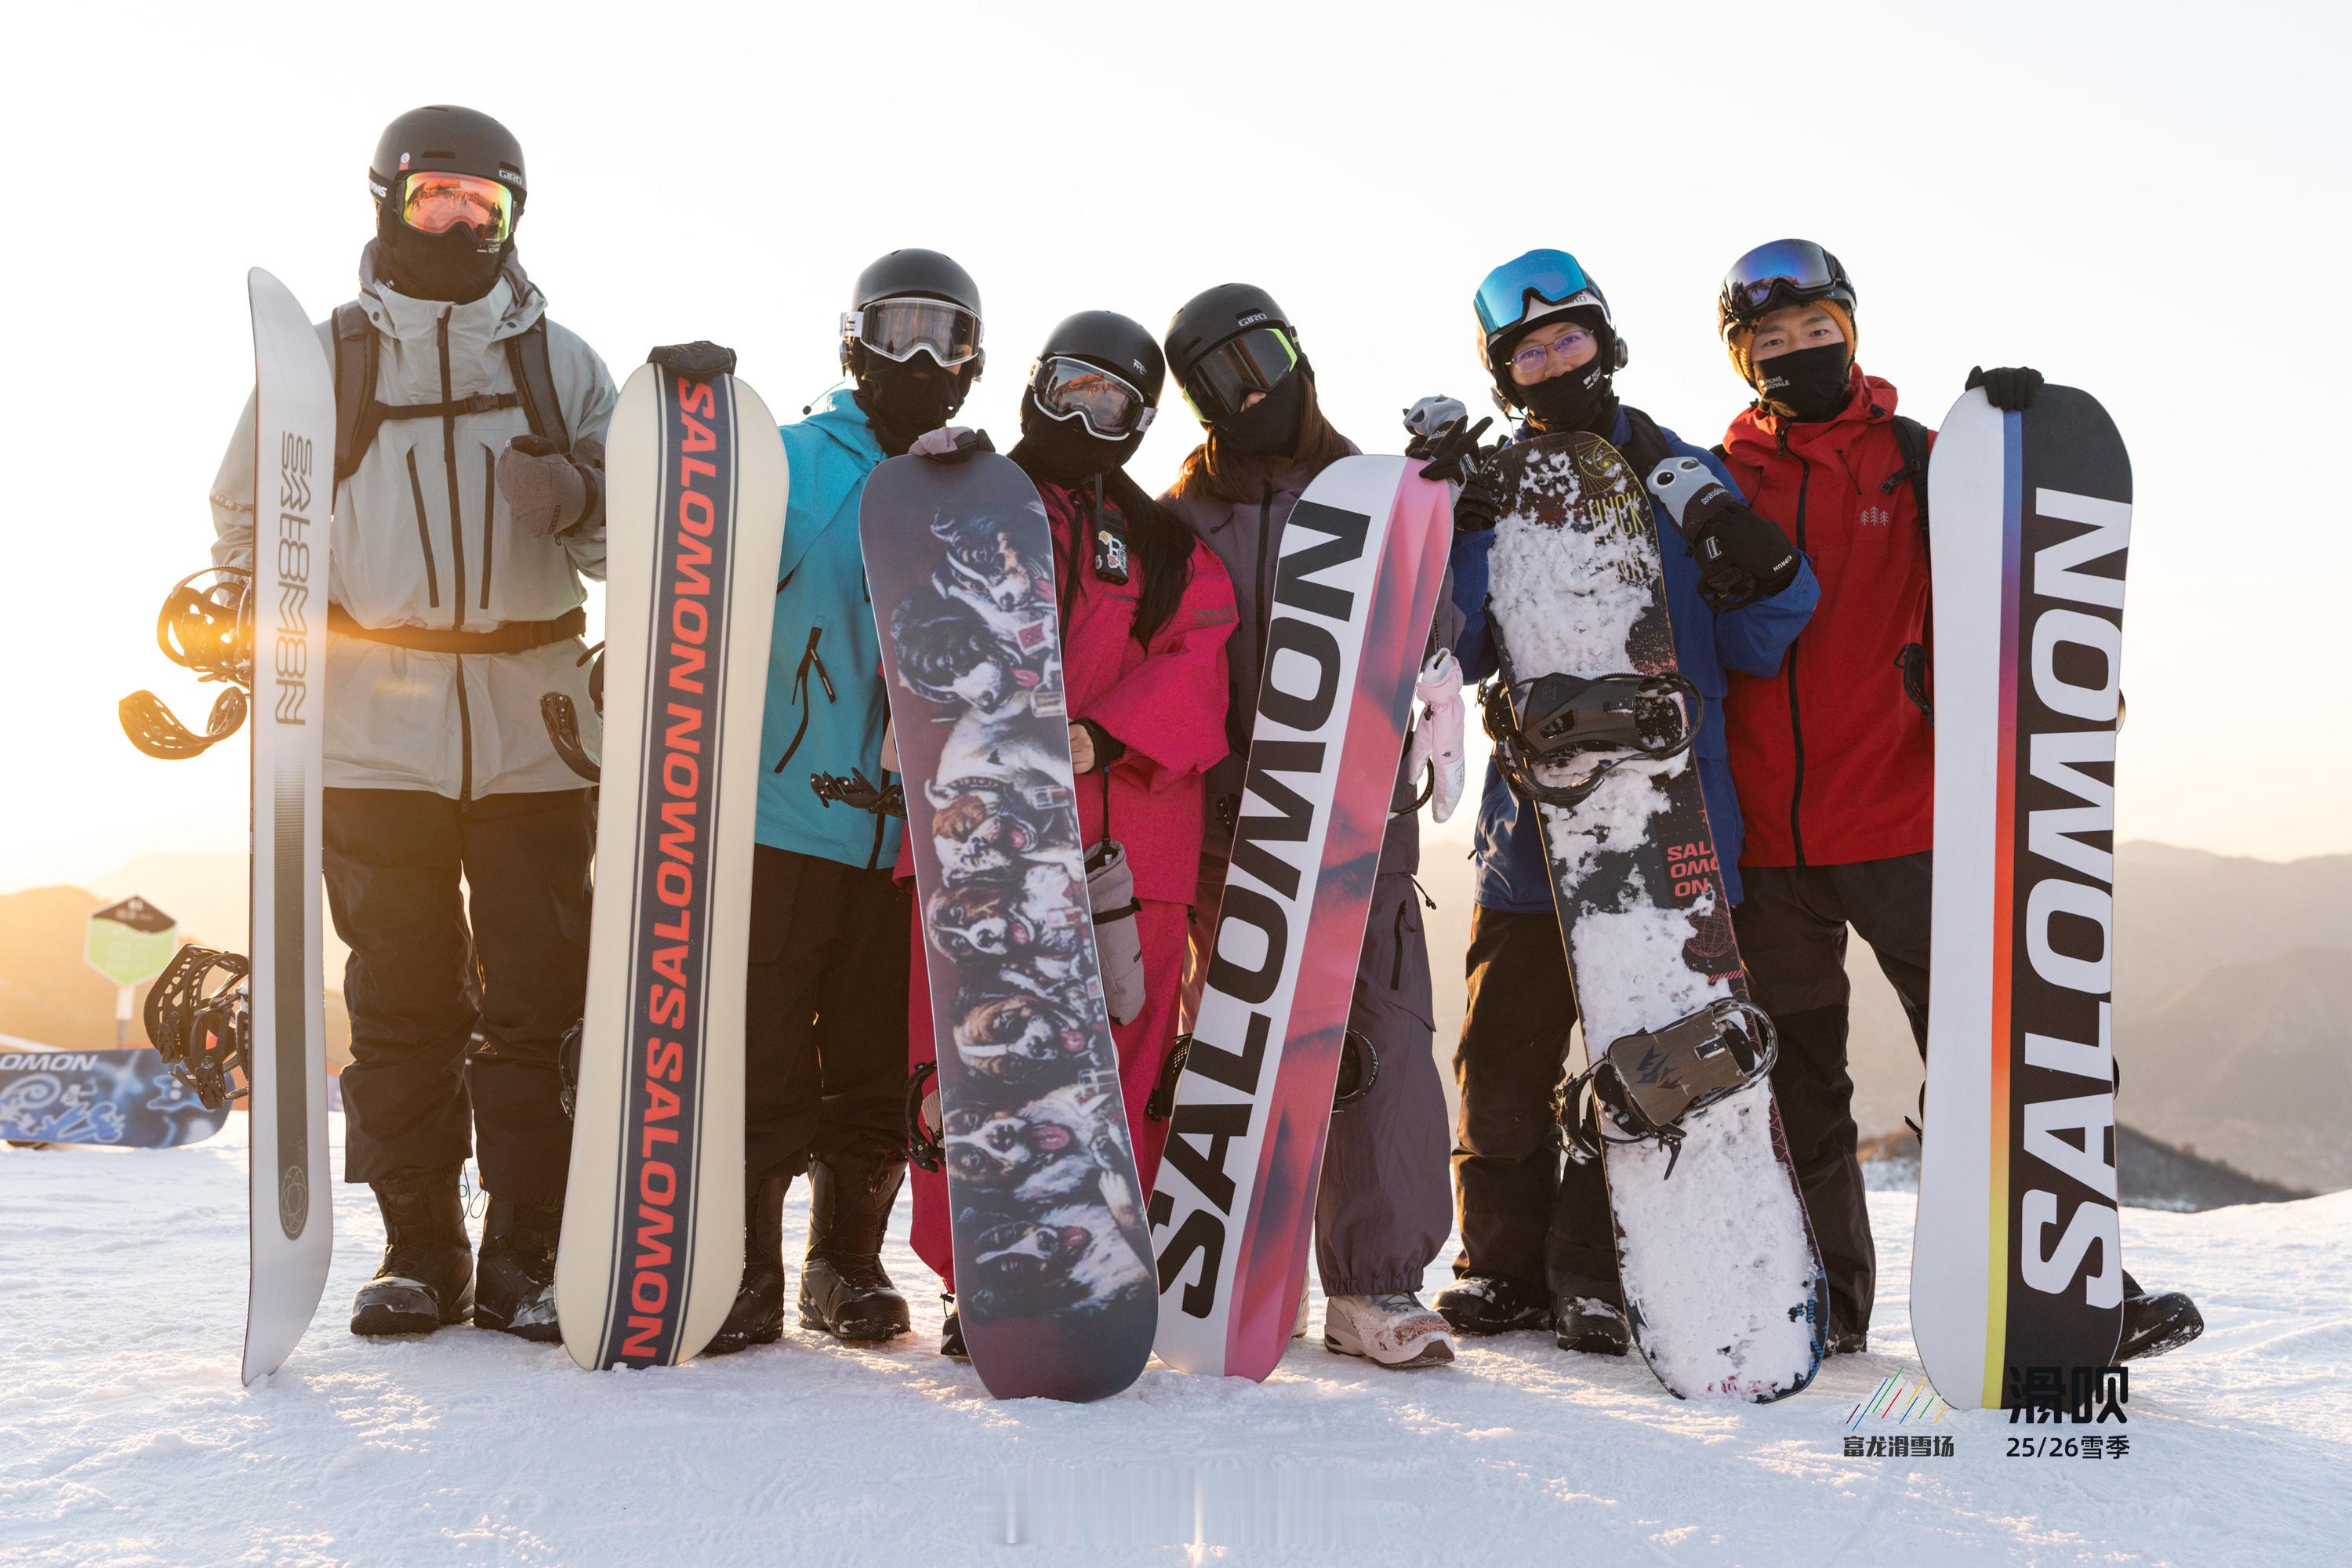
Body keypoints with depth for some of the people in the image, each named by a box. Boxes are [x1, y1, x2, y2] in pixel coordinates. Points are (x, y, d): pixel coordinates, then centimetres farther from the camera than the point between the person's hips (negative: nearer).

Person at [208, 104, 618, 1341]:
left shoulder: (561, 364, 13)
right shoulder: (324, 360, 13)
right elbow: (251, 521, 18)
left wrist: (579, 502, -8)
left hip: (534, 726, 0)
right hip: (376, 728, 0)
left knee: (538, 1001, -1)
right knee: (400, 1001, 2)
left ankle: (526, 1259, 7)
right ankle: (417, 1253, 12)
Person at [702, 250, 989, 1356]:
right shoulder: (789, 466, 4)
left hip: (913, 838, 3)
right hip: (784, 818, -3)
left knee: (881, 1073, 9)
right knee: (760, 1068, 0)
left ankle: (850, 1264, 24)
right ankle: (746, 1275, 13)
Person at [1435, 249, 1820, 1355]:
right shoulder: (1493, 491, 10)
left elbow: (1751, 650, 7)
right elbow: (1463, 653, -2)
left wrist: (1772, 577, -12)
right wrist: (1459, 538, -15)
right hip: (1535, 823, 0)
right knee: (1506, 1058, 3)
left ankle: (1596, 1273, 15)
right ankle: (1504, 1263, 18)